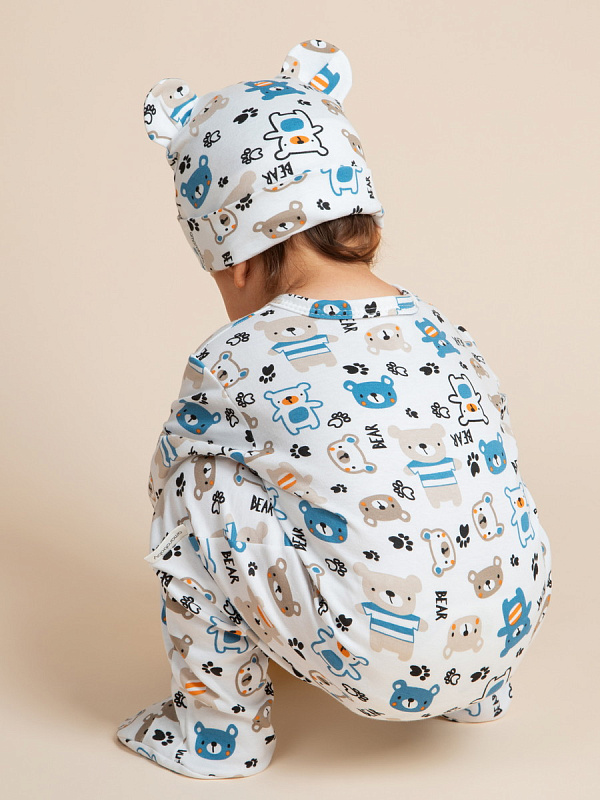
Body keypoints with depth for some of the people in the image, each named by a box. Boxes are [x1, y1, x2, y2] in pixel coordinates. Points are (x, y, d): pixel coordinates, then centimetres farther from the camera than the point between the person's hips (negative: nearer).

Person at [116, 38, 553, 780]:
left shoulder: (233, 362, -6)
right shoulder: (442, 330, 8)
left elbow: (165, 495, 10)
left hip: (380, 663, -6)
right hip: (509, 631, 7)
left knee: (189, 475, 2)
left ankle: (220, 727, 16)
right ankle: (477, 691, 37)